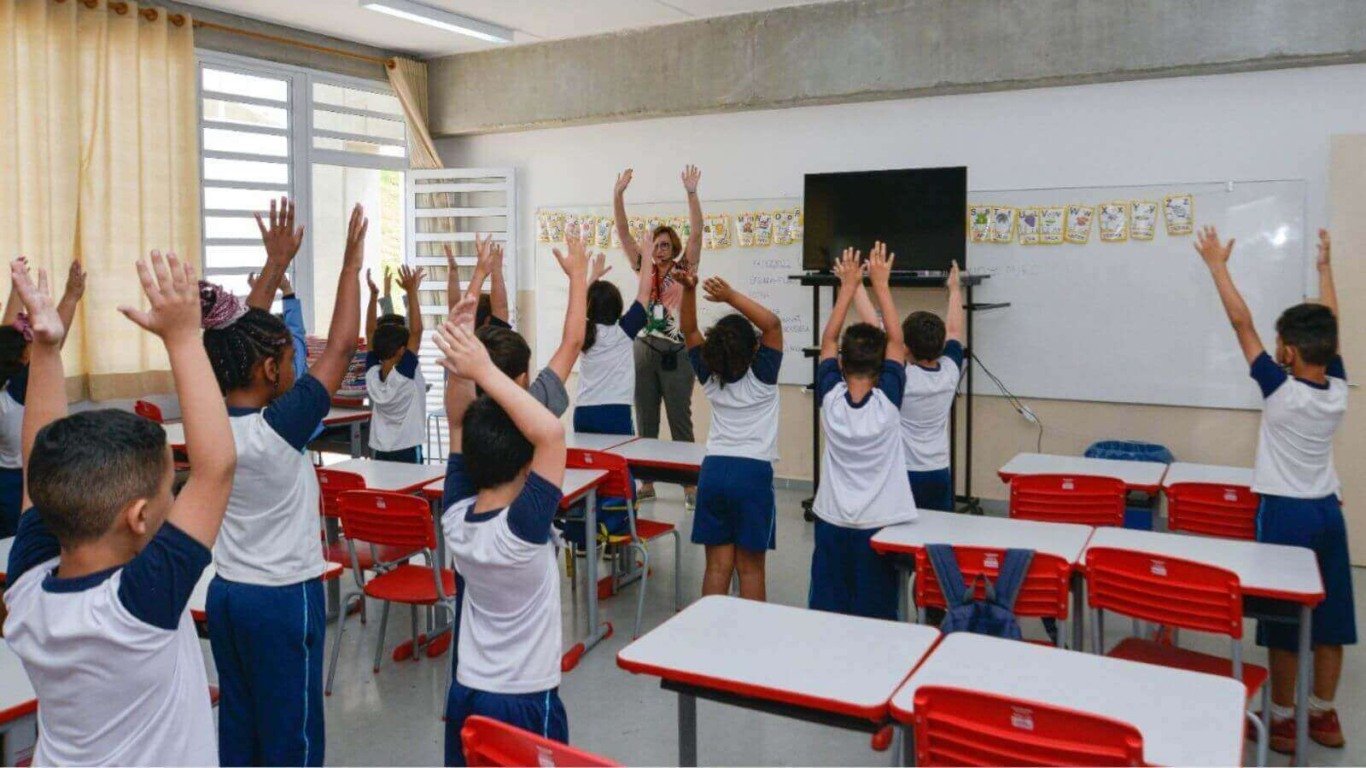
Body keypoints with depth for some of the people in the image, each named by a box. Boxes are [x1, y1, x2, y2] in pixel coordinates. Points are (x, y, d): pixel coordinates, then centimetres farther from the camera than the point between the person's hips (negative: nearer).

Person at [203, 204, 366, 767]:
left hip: (225, 593, 7)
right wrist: (352, 264, -13)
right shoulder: (278, 428, -23)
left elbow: (240, 334, 7)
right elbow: (340, 347, -20)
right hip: (284, 598, -7)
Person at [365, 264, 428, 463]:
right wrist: (411, 292, -17)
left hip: (379, 454, 6)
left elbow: (371, 332, 3)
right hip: (408, 453, -6)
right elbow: (416, 331, -19)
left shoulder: (372, 374, -2)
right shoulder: (405, 374, -15)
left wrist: (373, 294, 0)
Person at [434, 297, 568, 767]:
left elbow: (459, 425, -5)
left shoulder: (455, 518, -10)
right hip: (526, 702, -6)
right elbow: (551, 431, -37)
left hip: (464, 694, 6)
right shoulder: (522, 529, -27)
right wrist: (482, 368, -34)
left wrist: (460, 365, -18)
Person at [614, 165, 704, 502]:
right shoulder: (643, 268, 9)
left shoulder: (683, 269, 1)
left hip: (675, 353, -4)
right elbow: (623, 231, 3)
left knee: (680, 421, 3)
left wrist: (691, 193, -21)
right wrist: (618, 193, -8)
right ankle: (646, 482, 19)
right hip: (644, 350, 4)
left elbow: (696, 234, -11)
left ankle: (689, 484, 9)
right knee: (645, 422, 10)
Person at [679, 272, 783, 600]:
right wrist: (731, 296, -21)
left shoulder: (709, 377, 3)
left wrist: (689, 289, -3)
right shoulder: (760, 378, -9)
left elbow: (689, 330, 11)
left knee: (717, 565, 7)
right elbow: (772, 324, -15)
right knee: (750, 567, 3)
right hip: (753, 473, -4)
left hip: (713, 471, 4)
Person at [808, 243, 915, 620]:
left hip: (832, 522, 2)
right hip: (878, 524, -2)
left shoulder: (830, 398, -9)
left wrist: (848, 285, 5)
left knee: (827, 610, 8)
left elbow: (828, 339, 2)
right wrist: (881, 284, -2)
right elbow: (895, 340, -5)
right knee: (875, 614, 5)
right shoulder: (888, 401, -13)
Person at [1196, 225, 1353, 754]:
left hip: (1285, 513, -6)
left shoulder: (1281, 390, -17)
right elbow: (1327, 327, 12)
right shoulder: (1337, 388, -2)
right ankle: (1323, 715, 24)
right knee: (1329, 617, 12)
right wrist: (1325, 266, 23)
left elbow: (1241, 323, -15)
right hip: (1327, 511, 6)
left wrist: (1218, 265, -10)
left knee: (1283, 619, 2)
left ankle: (1283, 720, 11)